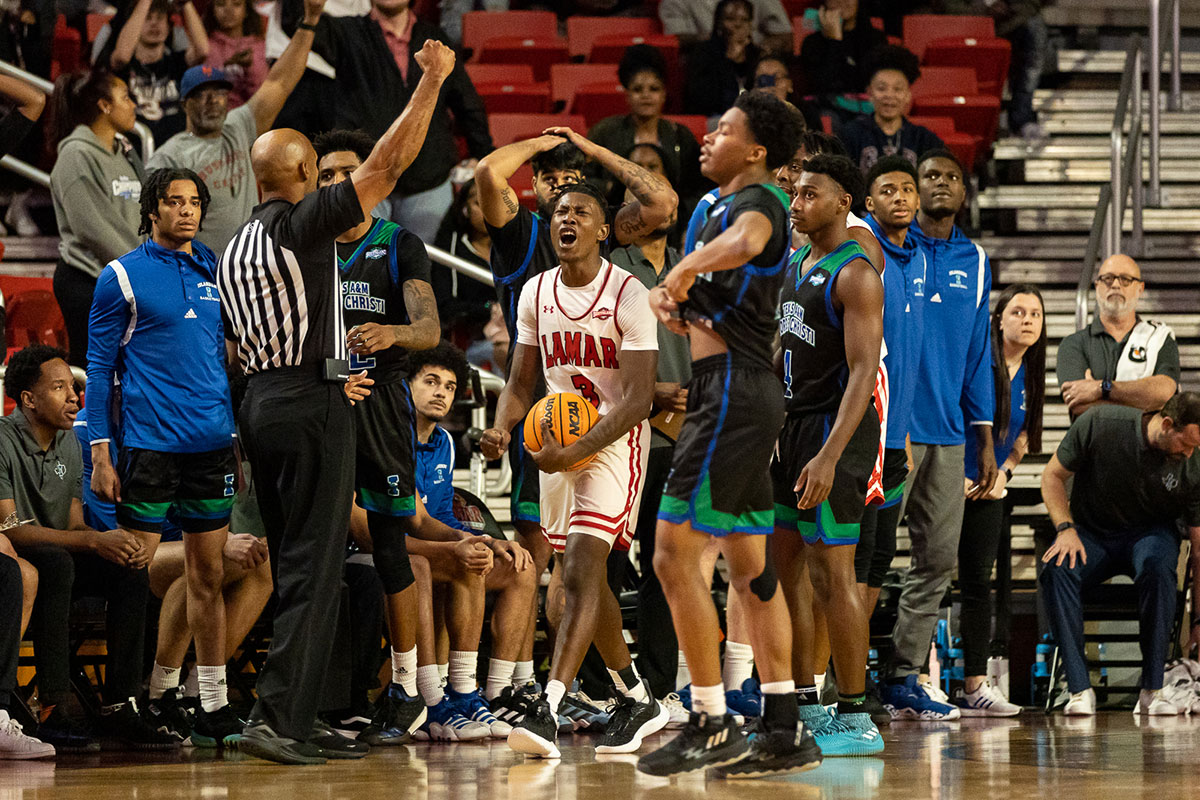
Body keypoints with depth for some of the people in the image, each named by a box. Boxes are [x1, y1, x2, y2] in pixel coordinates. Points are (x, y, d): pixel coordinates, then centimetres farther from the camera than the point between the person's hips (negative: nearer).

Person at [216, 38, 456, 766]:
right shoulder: (303, 223, -9)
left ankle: (300, 719, 16)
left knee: (298, 564, 13)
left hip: (263, 403, 9)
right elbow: (386, 165, -13)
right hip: (312, 405, -9)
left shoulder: (236, 248, 15)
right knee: (313, 568, -9)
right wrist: (431, 83, -6)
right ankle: (277, 716, -16)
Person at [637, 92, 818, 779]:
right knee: (750, 564, 12)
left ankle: (713, 727, -7)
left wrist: (686, 267, -23)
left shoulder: (758, 201, -11)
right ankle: (786, 732, 15)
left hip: (734, 392, -11)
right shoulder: (719, 206, 20)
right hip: (744, 393, 11)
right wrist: (675, 302, 9)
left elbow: (744, 244, -38)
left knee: (675, 555, -10)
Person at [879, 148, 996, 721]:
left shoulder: (974, 261, 14)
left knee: (938, 560, 4)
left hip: (948, 433, 5)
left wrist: (985, 439, 14)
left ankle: (903, 679, 10)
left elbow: (978, 352, 18)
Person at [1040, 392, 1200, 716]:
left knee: (1158, 567, -38)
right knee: (1055, 569, -34)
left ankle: (1152, 690, -30)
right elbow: (1052, 475, -4)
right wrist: (1066, 529, -19)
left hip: (1150, 533, 0)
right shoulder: (1098, 425, -17)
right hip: (1091, 533, 0)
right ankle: (1079, 690, -31)